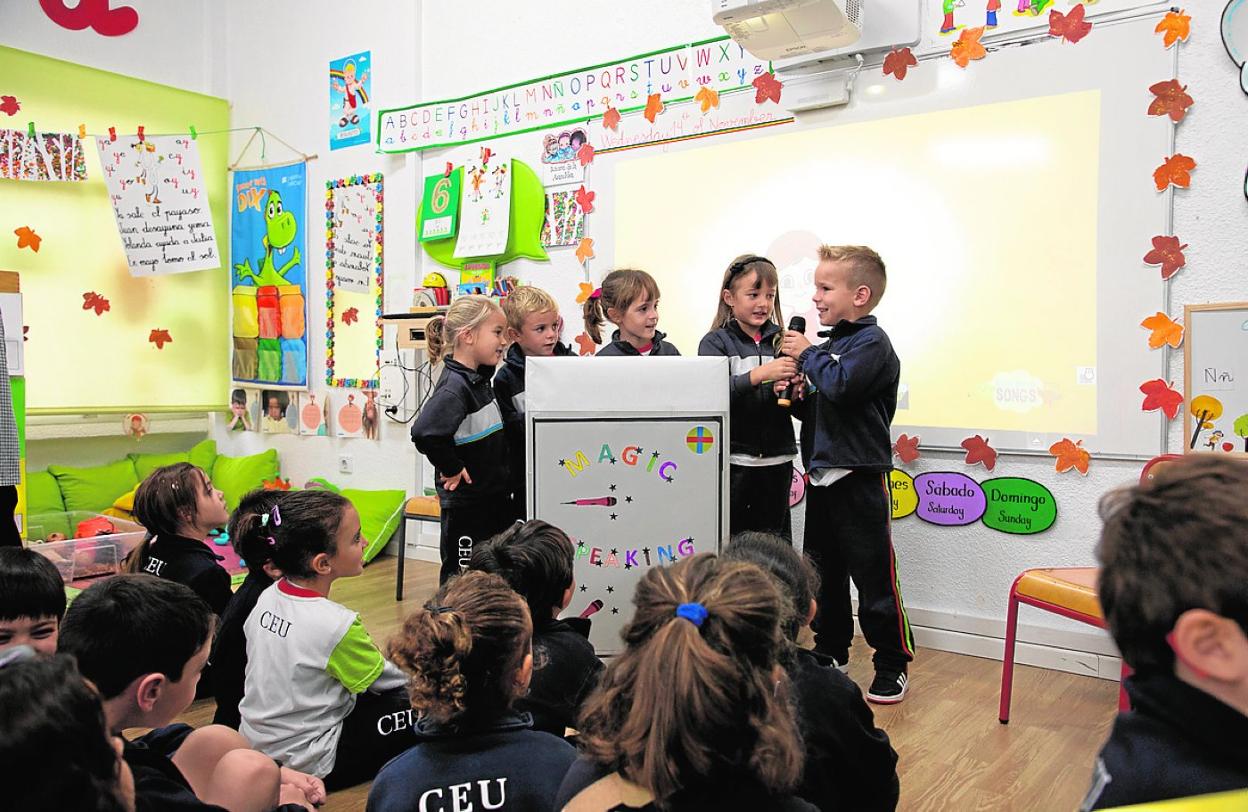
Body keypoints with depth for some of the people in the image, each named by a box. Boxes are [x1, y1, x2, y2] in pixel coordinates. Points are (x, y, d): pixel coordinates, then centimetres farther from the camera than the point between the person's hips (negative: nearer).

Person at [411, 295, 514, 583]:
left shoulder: (479, 378, 8)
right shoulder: (454, 387, -21)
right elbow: (425, 432, -35)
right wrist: (451, 468, -22)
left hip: (494, 499, 9)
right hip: (466, 505, -9)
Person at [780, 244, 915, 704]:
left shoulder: (871, 341, -11)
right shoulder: (831, 344, 15)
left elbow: (841, 385, -29)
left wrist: (807, 354, -14)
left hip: (859, 480, -9)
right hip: (823, 476, 9)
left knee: (875, 579, 1)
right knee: (823, 575, 17)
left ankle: (893, 667, 15)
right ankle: (829, 656, 31)